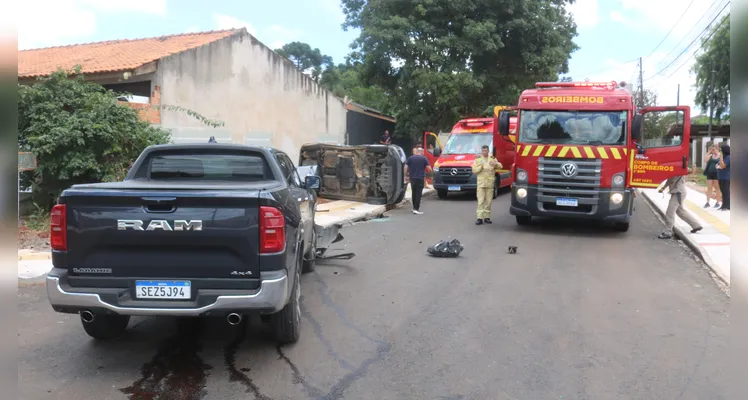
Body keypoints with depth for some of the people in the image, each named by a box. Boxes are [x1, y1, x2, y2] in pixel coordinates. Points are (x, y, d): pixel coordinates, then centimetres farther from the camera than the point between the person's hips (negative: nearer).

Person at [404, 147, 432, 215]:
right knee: (418, 194, -4)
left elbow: (405, 167, 1)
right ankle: (416, 209, -10)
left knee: (413, 193, 15)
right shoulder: (424, 158, -1)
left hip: (412, 178, 4)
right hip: (420, 178, -4)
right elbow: (429, 168, -6)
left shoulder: (410, 158, 7)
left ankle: (414, 207, 23)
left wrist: (406, 176, 7)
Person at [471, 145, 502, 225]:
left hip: (490, 183, 2)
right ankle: (480, 218, -11)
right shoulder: (478, 159, 9)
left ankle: (487, 217, 12)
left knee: (488, 201, 4)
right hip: (481, 183, -2)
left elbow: (500, 166, -2)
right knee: (480, 201, -8)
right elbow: (474, 170, 0)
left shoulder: (492, 159, 11)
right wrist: (480, 167, -16)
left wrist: (495, 164, -22)